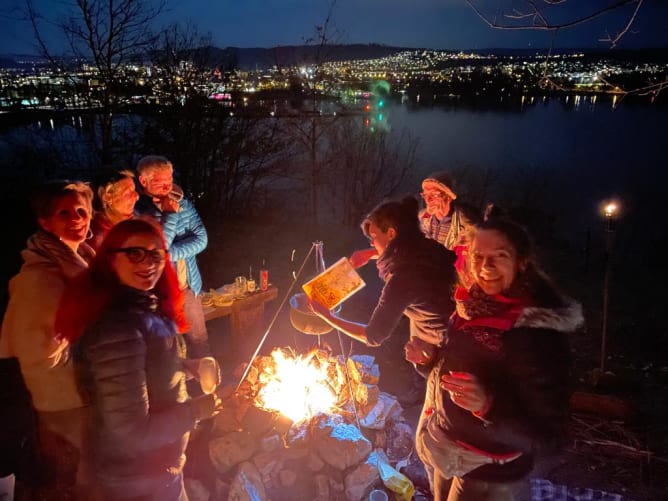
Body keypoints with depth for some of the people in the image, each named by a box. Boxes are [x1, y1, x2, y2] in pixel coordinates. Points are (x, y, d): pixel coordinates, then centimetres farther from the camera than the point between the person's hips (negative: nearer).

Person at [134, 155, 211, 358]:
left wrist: (170, 253, -17)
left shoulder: (183, 204, 3)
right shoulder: (136, 212, -13)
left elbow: (201, 239, -5)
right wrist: (170, 215, -17)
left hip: (188, 288, 5)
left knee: (200, 341, 17)